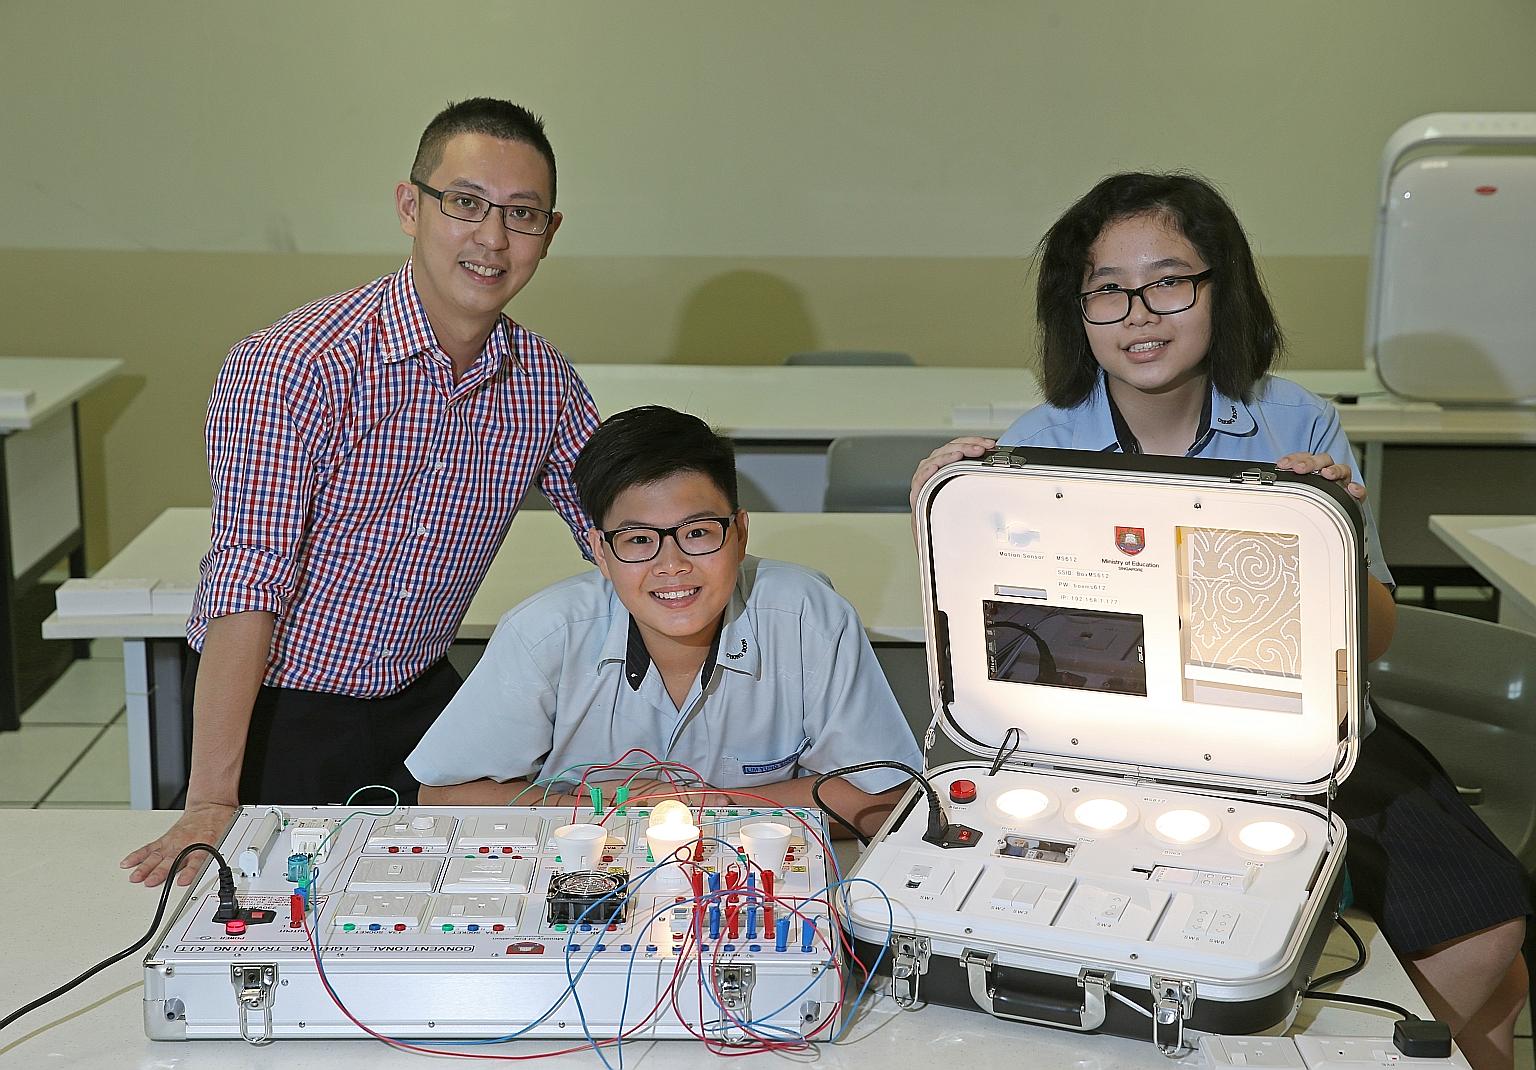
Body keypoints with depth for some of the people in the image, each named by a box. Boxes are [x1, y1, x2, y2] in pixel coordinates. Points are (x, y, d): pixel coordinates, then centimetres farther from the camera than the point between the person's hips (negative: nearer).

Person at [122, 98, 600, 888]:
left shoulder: (543, 380, -5)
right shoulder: (292, 368, -23)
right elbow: (247, 582, -28)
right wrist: (211, 802, -33)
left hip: (422, 700, 5)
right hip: (277, 713, -4)